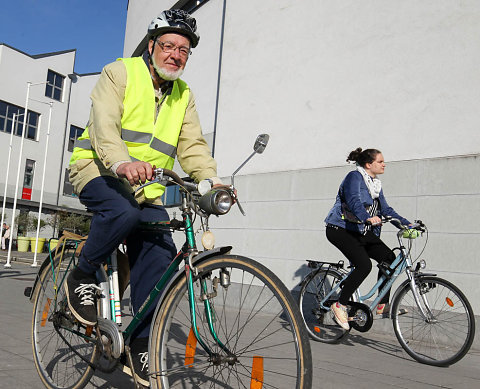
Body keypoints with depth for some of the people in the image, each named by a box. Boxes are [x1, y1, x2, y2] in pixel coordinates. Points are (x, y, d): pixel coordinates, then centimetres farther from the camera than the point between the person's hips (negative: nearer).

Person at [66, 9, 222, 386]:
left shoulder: (184, 95, 13)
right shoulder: (120, 73, -3)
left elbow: (193, 144, 2)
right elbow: (104, 124, -19)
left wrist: (212, 179, -18)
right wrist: (122, 162, -40)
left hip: (146, 188, 5)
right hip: (99, 169, -4)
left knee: (159, 256, -12)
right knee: (122, 212, -37)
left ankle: (141, 345, 1)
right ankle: (82, 278, -9)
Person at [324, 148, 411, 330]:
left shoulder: (376, 184, 14)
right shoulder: (354, 177, -12)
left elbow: (386, 209, 14)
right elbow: (353, 201, -30)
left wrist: (406, 224, 3)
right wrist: (368, 218, -47)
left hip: (361, 231, 9)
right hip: (340, 230, -9)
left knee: (389, 257, -6)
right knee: (364, 265, -24)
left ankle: (382, 305, 4)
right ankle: (340, 305, -10)